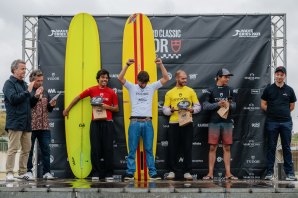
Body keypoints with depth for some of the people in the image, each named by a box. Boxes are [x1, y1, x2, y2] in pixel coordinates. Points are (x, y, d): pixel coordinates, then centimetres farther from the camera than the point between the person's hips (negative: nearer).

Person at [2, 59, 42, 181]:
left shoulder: (24, 84, 19)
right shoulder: (9, 83, -2)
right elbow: (13, 99, -17)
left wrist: (36, 97, 4)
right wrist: (27, 92, -14)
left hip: (26, 123, 7)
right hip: (15, 123, -7)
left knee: (26, 149, 8)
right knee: (13, 148, -6)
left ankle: (22, 172, 16)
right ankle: (9, 173, -1)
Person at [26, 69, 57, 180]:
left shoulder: (45, 92, 15)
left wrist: (51, 105, -2)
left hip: (44, 126, 5)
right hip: (31, 126, -5)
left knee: (46, 150, 4)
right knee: (29, 150, 4)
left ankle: (46, 172, 10)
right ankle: (28, 171, 13)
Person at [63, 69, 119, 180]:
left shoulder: (111, 92, 4)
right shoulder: (92, 90, 5)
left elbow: (116, 109, 9)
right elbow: (78, 98, 15)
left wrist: (108, 107, -11)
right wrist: (67, 109, 20)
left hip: (107, 123, 0)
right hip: (95, 123, 0)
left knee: (108, 149, 0)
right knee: (95, 149, 1)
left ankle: (108, 174, 7)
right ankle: (96, 174, 8)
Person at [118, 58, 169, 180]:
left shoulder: (152, 87, 10)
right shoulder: (132, 87, 6)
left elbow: (166, 78, 5)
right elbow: (120, 78, -7)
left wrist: (161, 64, -5)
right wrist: (127, 65, -16)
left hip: (147, 122, 1)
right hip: (135, 122, -1)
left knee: (149, 150, 5)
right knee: (132, 149, 1)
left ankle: (153, 173, 6)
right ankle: (130, 173, 5)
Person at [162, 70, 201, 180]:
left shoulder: (190, 91, 7)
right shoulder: (170, 93, 7)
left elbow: (198, 106, 7)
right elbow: (165, 109, 6)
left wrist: (192, 110, -13)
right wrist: (171, 110, -14)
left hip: (187, 123, 0)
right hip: (174, 123, 0)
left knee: (187, 148, 2)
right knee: (173, 148, 1)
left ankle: (187, 172, 8)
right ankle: (172, 171, 9)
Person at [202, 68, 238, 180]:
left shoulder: (229, 90, 11)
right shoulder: (211, 91, 3)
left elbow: (234, 105, 8)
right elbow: (205, 106, -3)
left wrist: (228, 105, -14)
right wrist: (218, 104, -14)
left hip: (227, 122, 2)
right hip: (214, 122, -2)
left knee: (227, 148, 3)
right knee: (212, 148, 0)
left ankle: (228, 173, 6)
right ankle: (210, 173, 4)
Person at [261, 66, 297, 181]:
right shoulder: (269, 89, 4)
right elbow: (263, 105, 7)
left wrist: (283, 112, 9)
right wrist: (272, 112, 3)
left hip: (286, 122, 1)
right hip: (271, 122, -1)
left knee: (286, 147, 3)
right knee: (271, 147, 3)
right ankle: (269, 172, 7)